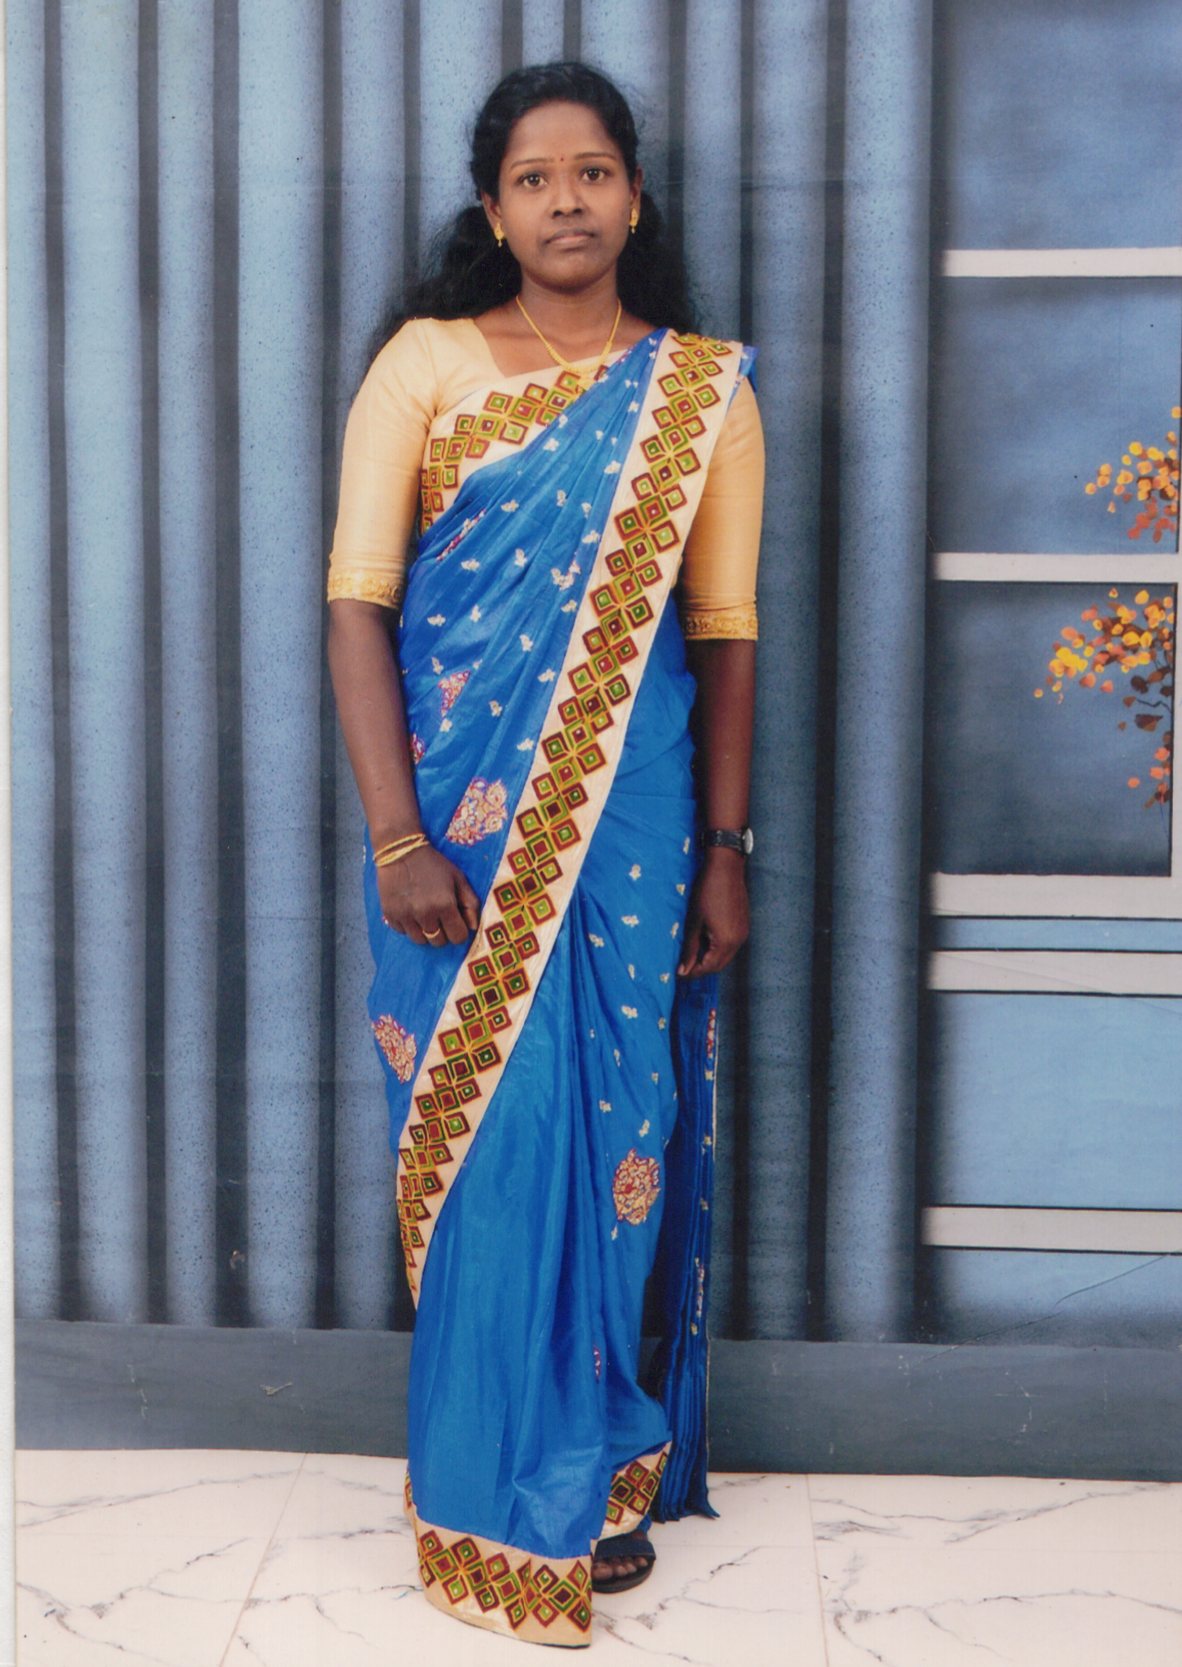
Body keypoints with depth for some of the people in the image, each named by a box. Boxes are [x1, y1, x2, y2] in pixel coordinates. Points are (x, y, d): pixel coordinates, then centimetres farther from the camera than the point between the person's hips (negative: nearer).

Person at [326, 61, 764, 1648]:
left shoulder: (702, 388, 6)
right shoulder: (425, 361, 0)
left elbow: (725, 628, 6)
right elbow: (357, 601, -5)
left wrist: (725, 847, 1)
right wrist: (397, 836, -13)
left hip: (631, 817, 2)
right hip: (460, 816, -1)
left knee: (617, 1127, 7)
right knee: (488, 1134, 4)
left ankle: (605, 1465, 27)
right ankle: (507, 1491, 22)